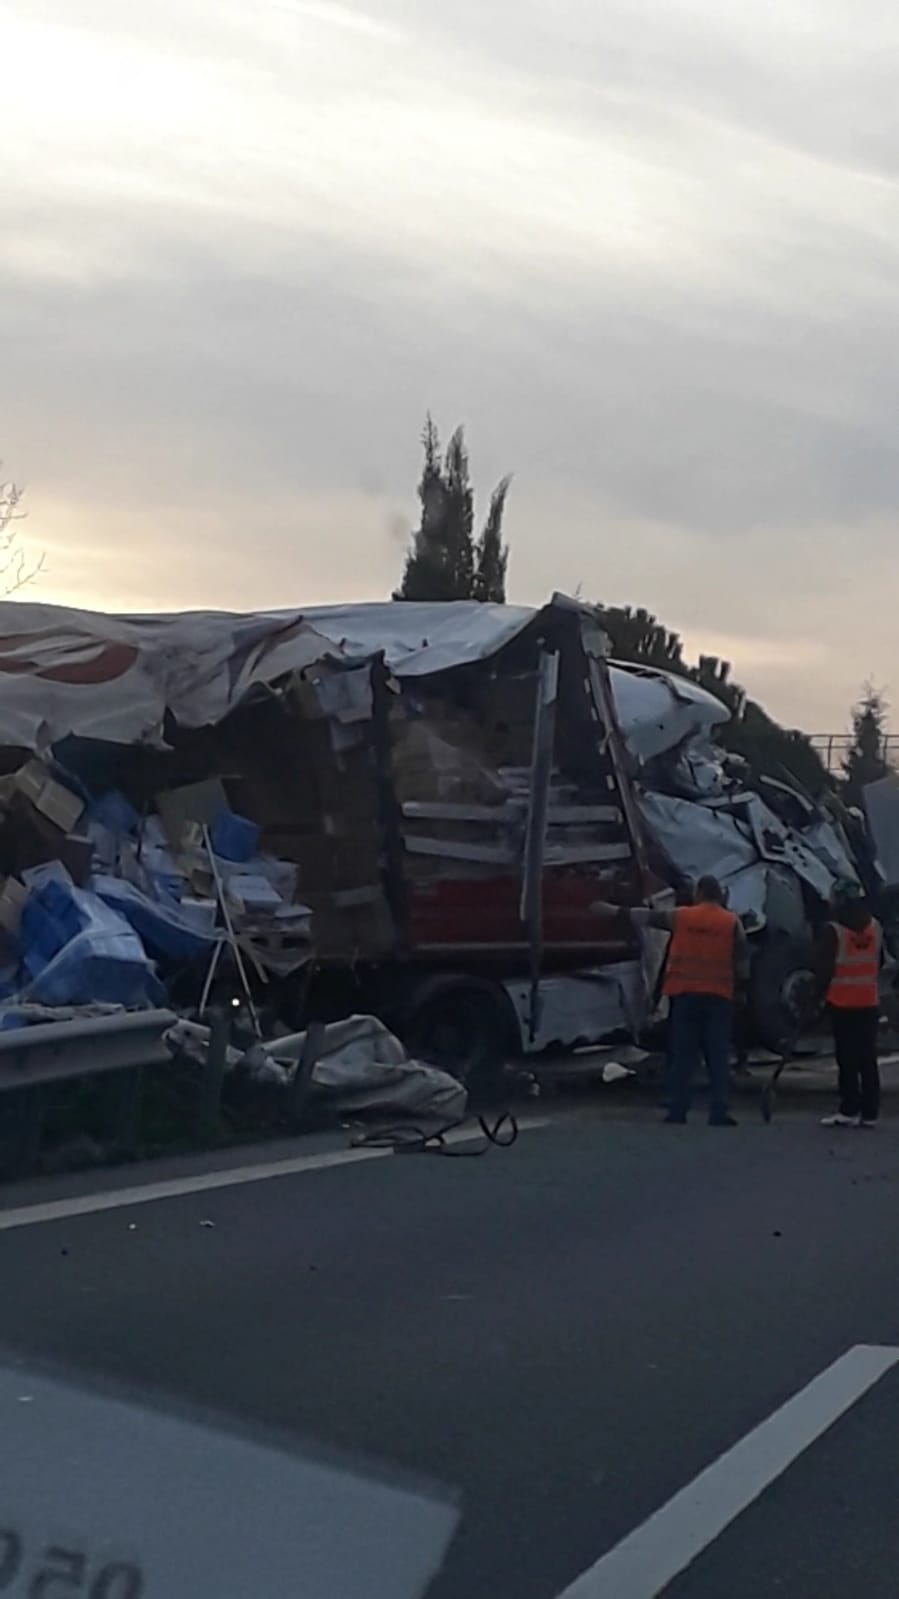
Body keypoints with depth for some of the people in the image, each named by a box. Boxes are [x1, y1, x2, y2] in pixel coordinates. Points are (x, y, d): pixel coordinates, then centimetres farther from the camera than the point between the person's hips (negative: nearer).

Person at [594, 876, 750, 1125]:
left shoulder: (681, 917, 5)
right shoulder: (732, 922, 3)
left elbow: (645, 917, 15)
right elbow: (743, 966, 1)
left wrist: (614, 910, 27)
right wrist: (738, 990, 16)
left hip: (684, 995, 1)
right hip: (719, 997, -1)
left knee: (682, 1057, 5)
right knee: (718, 1057, 2)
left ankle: (677, 1111, 3)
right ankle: (719, 1112, -4)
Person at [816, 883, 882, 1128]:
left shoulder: (833, 931, -12)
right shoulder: (875, 927, 5)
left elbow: (824, 968, -12)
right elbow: (879, 962, 14)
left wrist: (819, 993, -1)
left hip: (842, 1004, -4)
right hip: (869, 1003, 4)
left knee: (847, 1058, -1)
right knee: (868, 1058, 6)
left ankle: (849, 1111, -2)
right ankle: (869, 1113, 6)